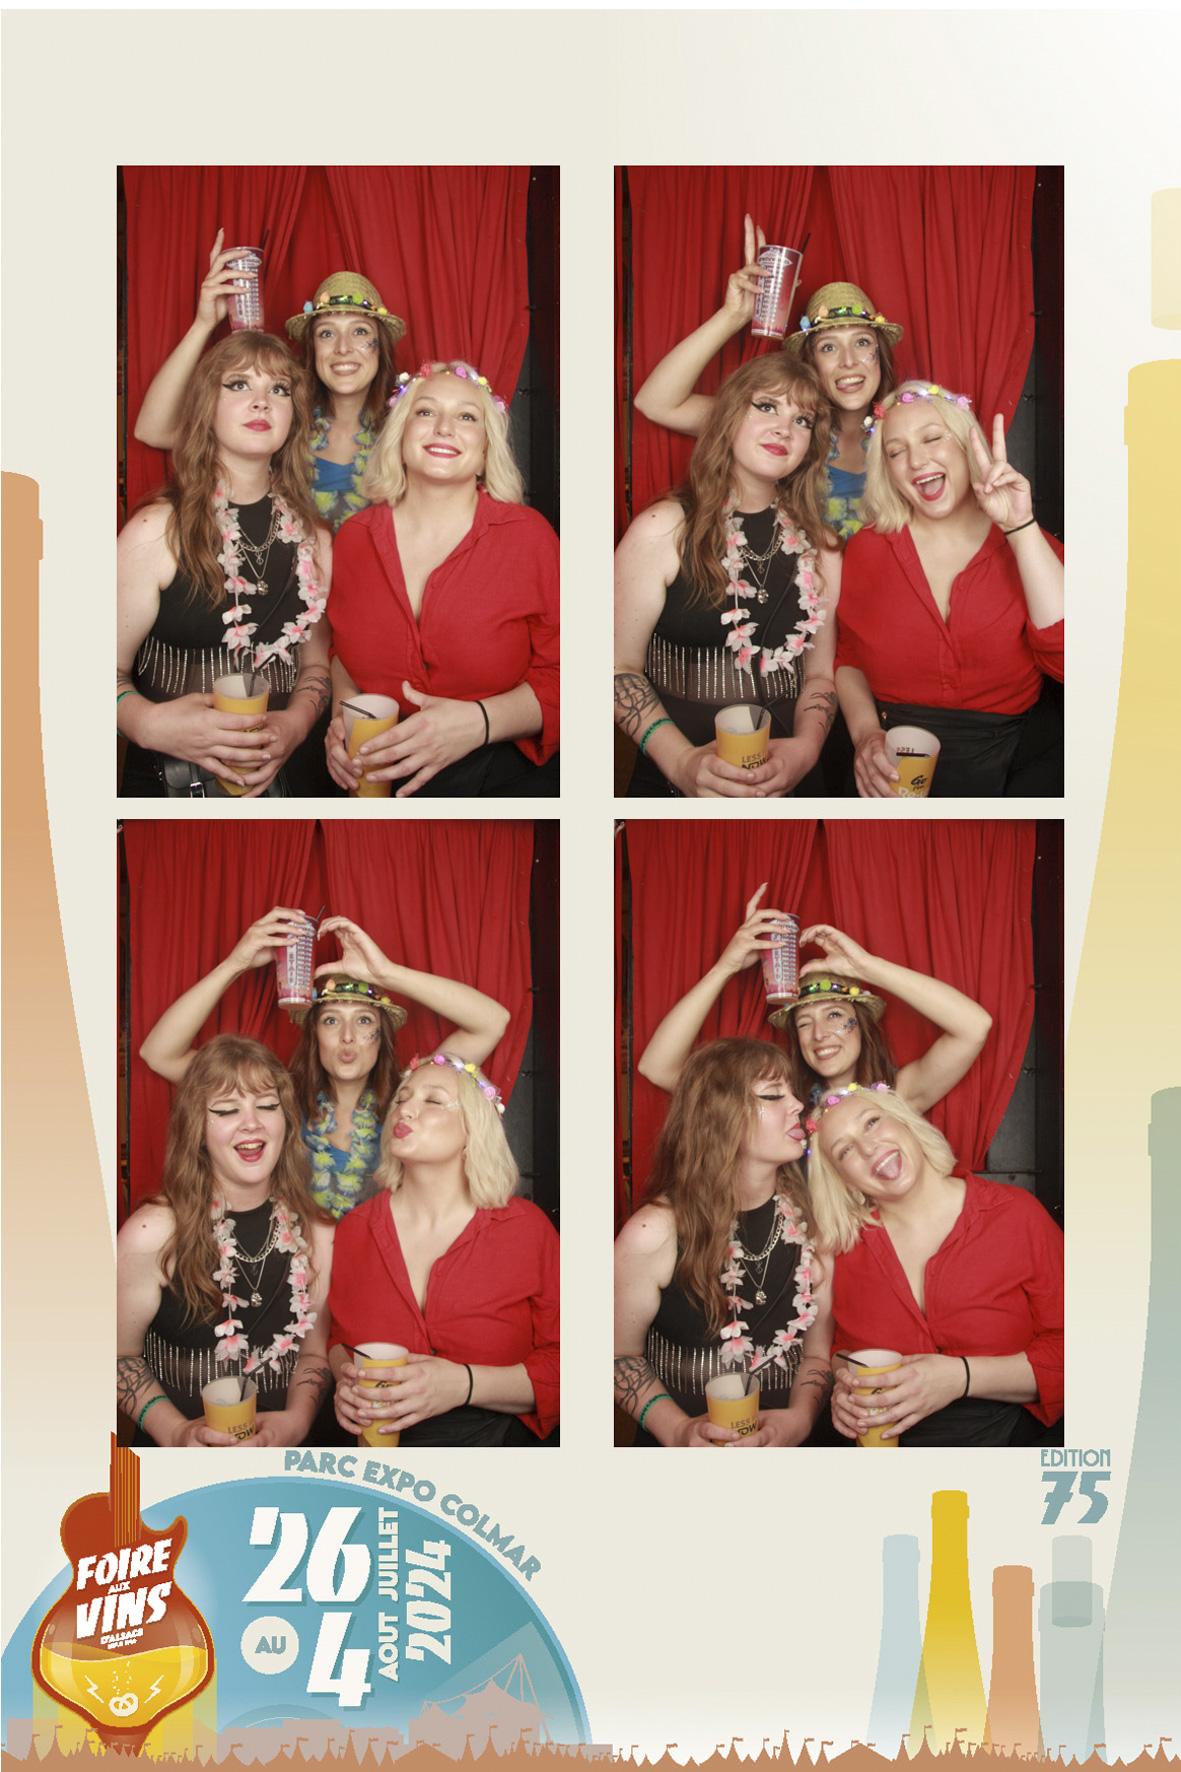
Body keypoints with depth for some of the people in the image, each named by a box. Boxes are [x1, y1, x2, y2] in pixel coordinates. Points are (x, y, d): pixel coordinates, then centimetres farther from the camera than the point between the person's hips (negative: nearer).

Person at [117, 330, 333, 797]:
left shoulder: (312, 538, 11)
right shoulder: (156, 532, -3)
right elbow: (111, 670, -3)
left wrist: (296, 722, -3)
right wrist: (150, 723, -23)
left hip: (284, 774, 3)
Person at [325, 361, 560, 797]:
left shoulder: (529, 535, -1)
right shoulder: (355, 537, 8)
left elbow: (560, 678, -2)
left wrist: (478, 723, -19)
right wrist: (343, 712, 2)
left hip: (504, 775, -2)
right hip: (377, 775, 2)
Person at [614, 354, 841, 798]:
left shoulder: (820, 548, 13)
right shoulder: (662, 531, 0)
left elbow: (820, 673, 15)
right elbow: (621, 665, -2)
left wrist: (807, 746, -7)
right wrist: (681, 761, -16)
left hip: (788, 780, 3)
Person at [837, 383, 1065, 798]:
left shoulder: (1029, 545, 5)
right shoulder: (868, 549, 8)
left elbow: (1067, 658, -10)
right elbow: (848, 659, 13)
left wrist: (1020, 528, -12)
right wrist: (865, 734, -9)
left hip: (1020, 767, 1)